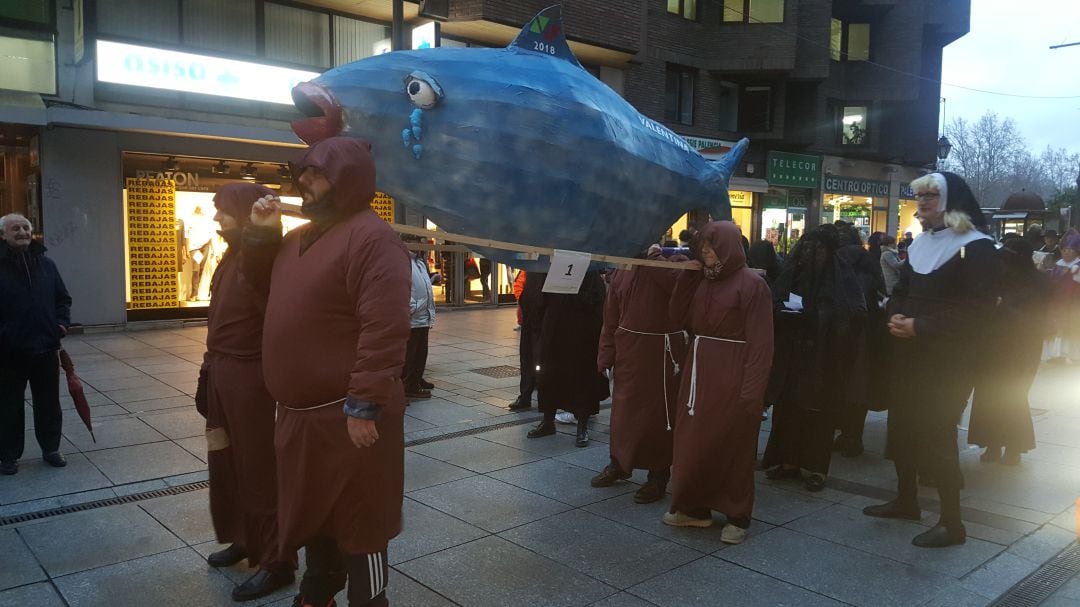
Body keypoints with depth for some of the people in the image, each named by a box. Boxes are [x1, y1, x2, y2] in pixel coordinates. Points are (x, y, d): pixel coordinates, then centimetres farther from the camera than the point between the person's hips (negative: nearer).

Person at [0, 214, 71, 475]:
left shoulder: (46, 264, 6)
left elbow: (63, 298, 14)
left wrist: (62, 322, 0)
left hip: (45, 348, 3)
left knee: (49, 403, 11)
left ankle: (51, 449, 25)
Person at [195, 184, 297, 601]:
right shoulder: (230, 258, 11)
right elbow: (218, 321, 15)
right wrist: (208, 370, 15)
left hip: (250, 378, -9)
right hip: (221, 374, 9)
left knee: (258, 468, 0)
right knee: (226, 461, 18)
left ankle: (276, 561, 11)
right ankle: (244, 538, 36)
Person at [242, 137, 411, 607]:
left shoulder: (371, 237, -18)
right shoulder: (300, 237, 13)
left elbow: (384, 331, -25)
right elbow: (264, 284, 28)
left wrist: (364, 406, -26)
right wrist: (261, 235, 10)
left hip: (347, 416, -10)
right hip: (301, 412, 10)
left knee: (358, 523, 7)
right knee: (312, 511, 25)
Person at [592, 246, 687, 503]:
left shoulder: (671, 267, -7)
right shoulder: (624, 270, 7)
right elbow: (611, 318, 8)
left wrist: (654, 258, -25)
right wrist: (607, 356, 4)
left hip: (661, 351, -5)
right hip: (628, 349, 5)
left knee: (659, 411, 4)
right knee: (623, 408, 16)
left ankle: (658, 475, 19)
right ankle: (619, 463, 36)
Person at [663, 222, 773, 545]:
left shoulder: (752, 284, -12)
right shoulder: (701, 280, 11)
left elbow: (760, 342, -15)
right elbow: (679, 317, 5)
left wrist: (752, 390, -19)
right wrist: (688, 273, 0)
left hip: (731, 375, -7)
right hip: (699, 370, 7)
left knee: (730, 445, 3)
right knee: (693, 441, 11)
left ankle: (737, 516, 17)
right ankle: (695, 507, 25)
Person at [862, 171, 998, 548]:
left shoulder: (975, 247, -12)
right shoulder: (920, 244, 13)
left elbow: (977, 309, -19)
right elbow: (901, 291, 17)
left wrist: (921, 327, -22)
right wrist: (896, 316, -6)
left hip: (948, 360, -8)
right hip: (910, 355, 8)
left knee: (936, 435, -6)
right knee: (901, 426, 12)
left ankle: (952, 523, 6)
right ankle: (906, 501, 29)